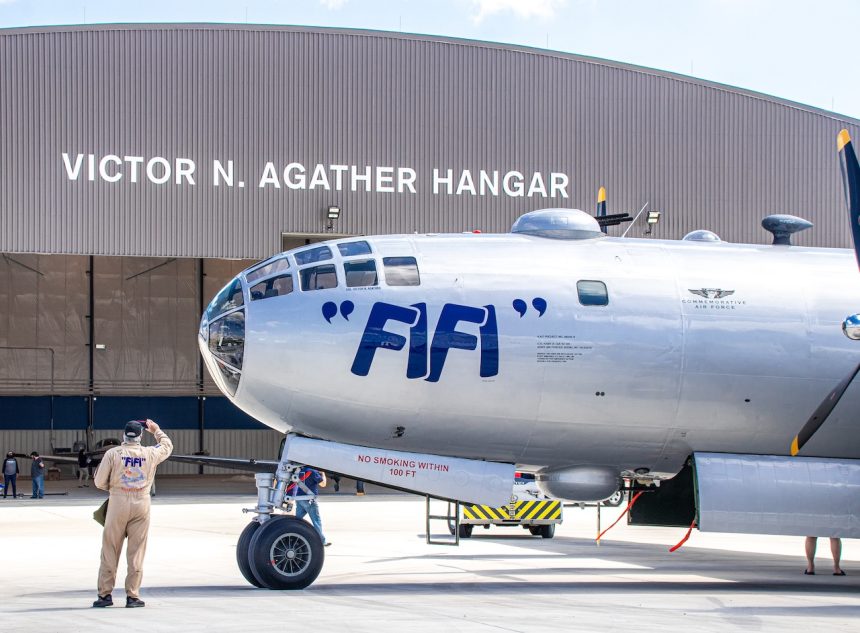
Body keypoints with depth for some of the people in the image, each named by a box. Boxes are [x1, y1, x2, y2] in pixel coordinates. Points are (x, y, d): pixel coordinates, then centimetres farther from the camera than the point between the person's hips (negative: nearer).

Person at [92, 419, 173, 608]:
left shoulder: (113, 453, -5)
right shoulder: (150, 454, 0)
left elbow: (99, 482, -3)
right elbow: (167, 445, 22)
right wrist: (156, 430, 37)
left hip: (118, 502, -1)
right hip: (141, 504, 1)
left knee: (110, 550, 6)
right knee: (136, 552, 5)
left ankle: (105, 594, 7)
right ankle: (133, 596, 5)